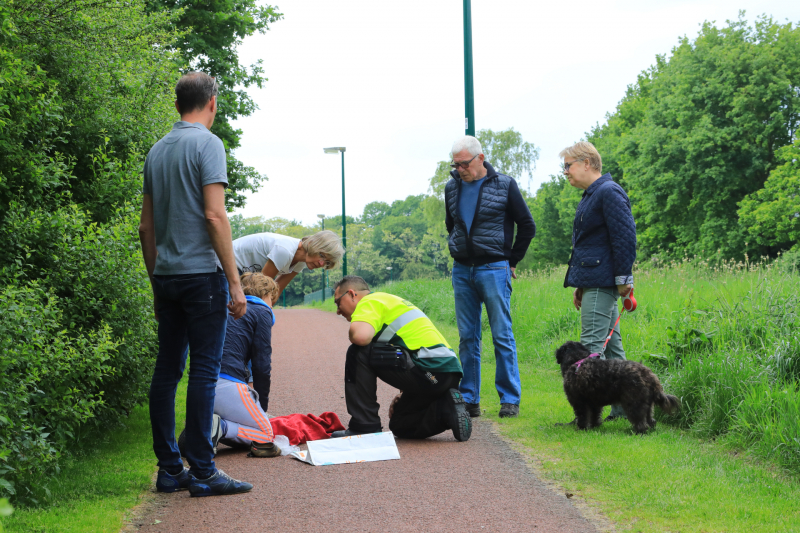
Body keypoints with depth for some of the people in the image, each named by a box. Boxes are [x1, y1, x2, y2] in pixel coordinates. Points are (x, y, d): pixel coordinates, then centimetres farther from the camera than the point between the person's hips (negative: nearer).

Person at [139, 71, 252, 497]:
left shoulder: (157, 150, 15)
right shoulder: (207, 144, -7)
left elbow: (146, 226, 16)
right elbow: (215, 215, -15)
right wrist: (235, 283, -13)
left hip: (166, 275, 7)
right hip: (202, 272, -7)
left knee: (167, 370, 8)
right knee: (204, 370, -6)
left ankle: (169, 469, 11)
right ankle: (202, 471, -6)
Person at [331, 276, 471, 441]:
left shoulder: (368, 302, -1)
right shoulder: (389, 300, 29)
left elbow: (361, 337, -24)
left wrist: (352, 332, 2)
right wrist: (403, 396, 37)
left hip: (428, 370, -10)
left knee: (358, 353, -5)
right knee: (400, 426, 25)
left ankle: (364, 426, -4)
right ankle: (444, 408, 4)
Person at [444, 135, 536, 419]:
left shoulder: (504, 185, -2)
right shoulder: (452, 188, 10)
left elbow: (527, 226, 5)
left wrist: (511, 261, 6)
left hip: (494, 270, -4)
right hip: (462, 271, 4)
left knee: (502, 336, -4)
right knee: (467, 337, 5)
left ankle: (510, 399, 1)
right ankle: (468, 399, 10)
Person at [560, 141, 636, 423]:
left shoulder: (609, 192, -12)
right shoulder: (591, 196, 20)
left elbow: (625, 236, -18)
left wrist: (623, 278, -18)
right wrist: (580, 287, 24)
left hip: (602, 282, -11)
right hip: (593, 283, 11)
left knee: (592, 345, -12)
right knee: (611, 346, 11)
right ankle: (623, 407, 15)